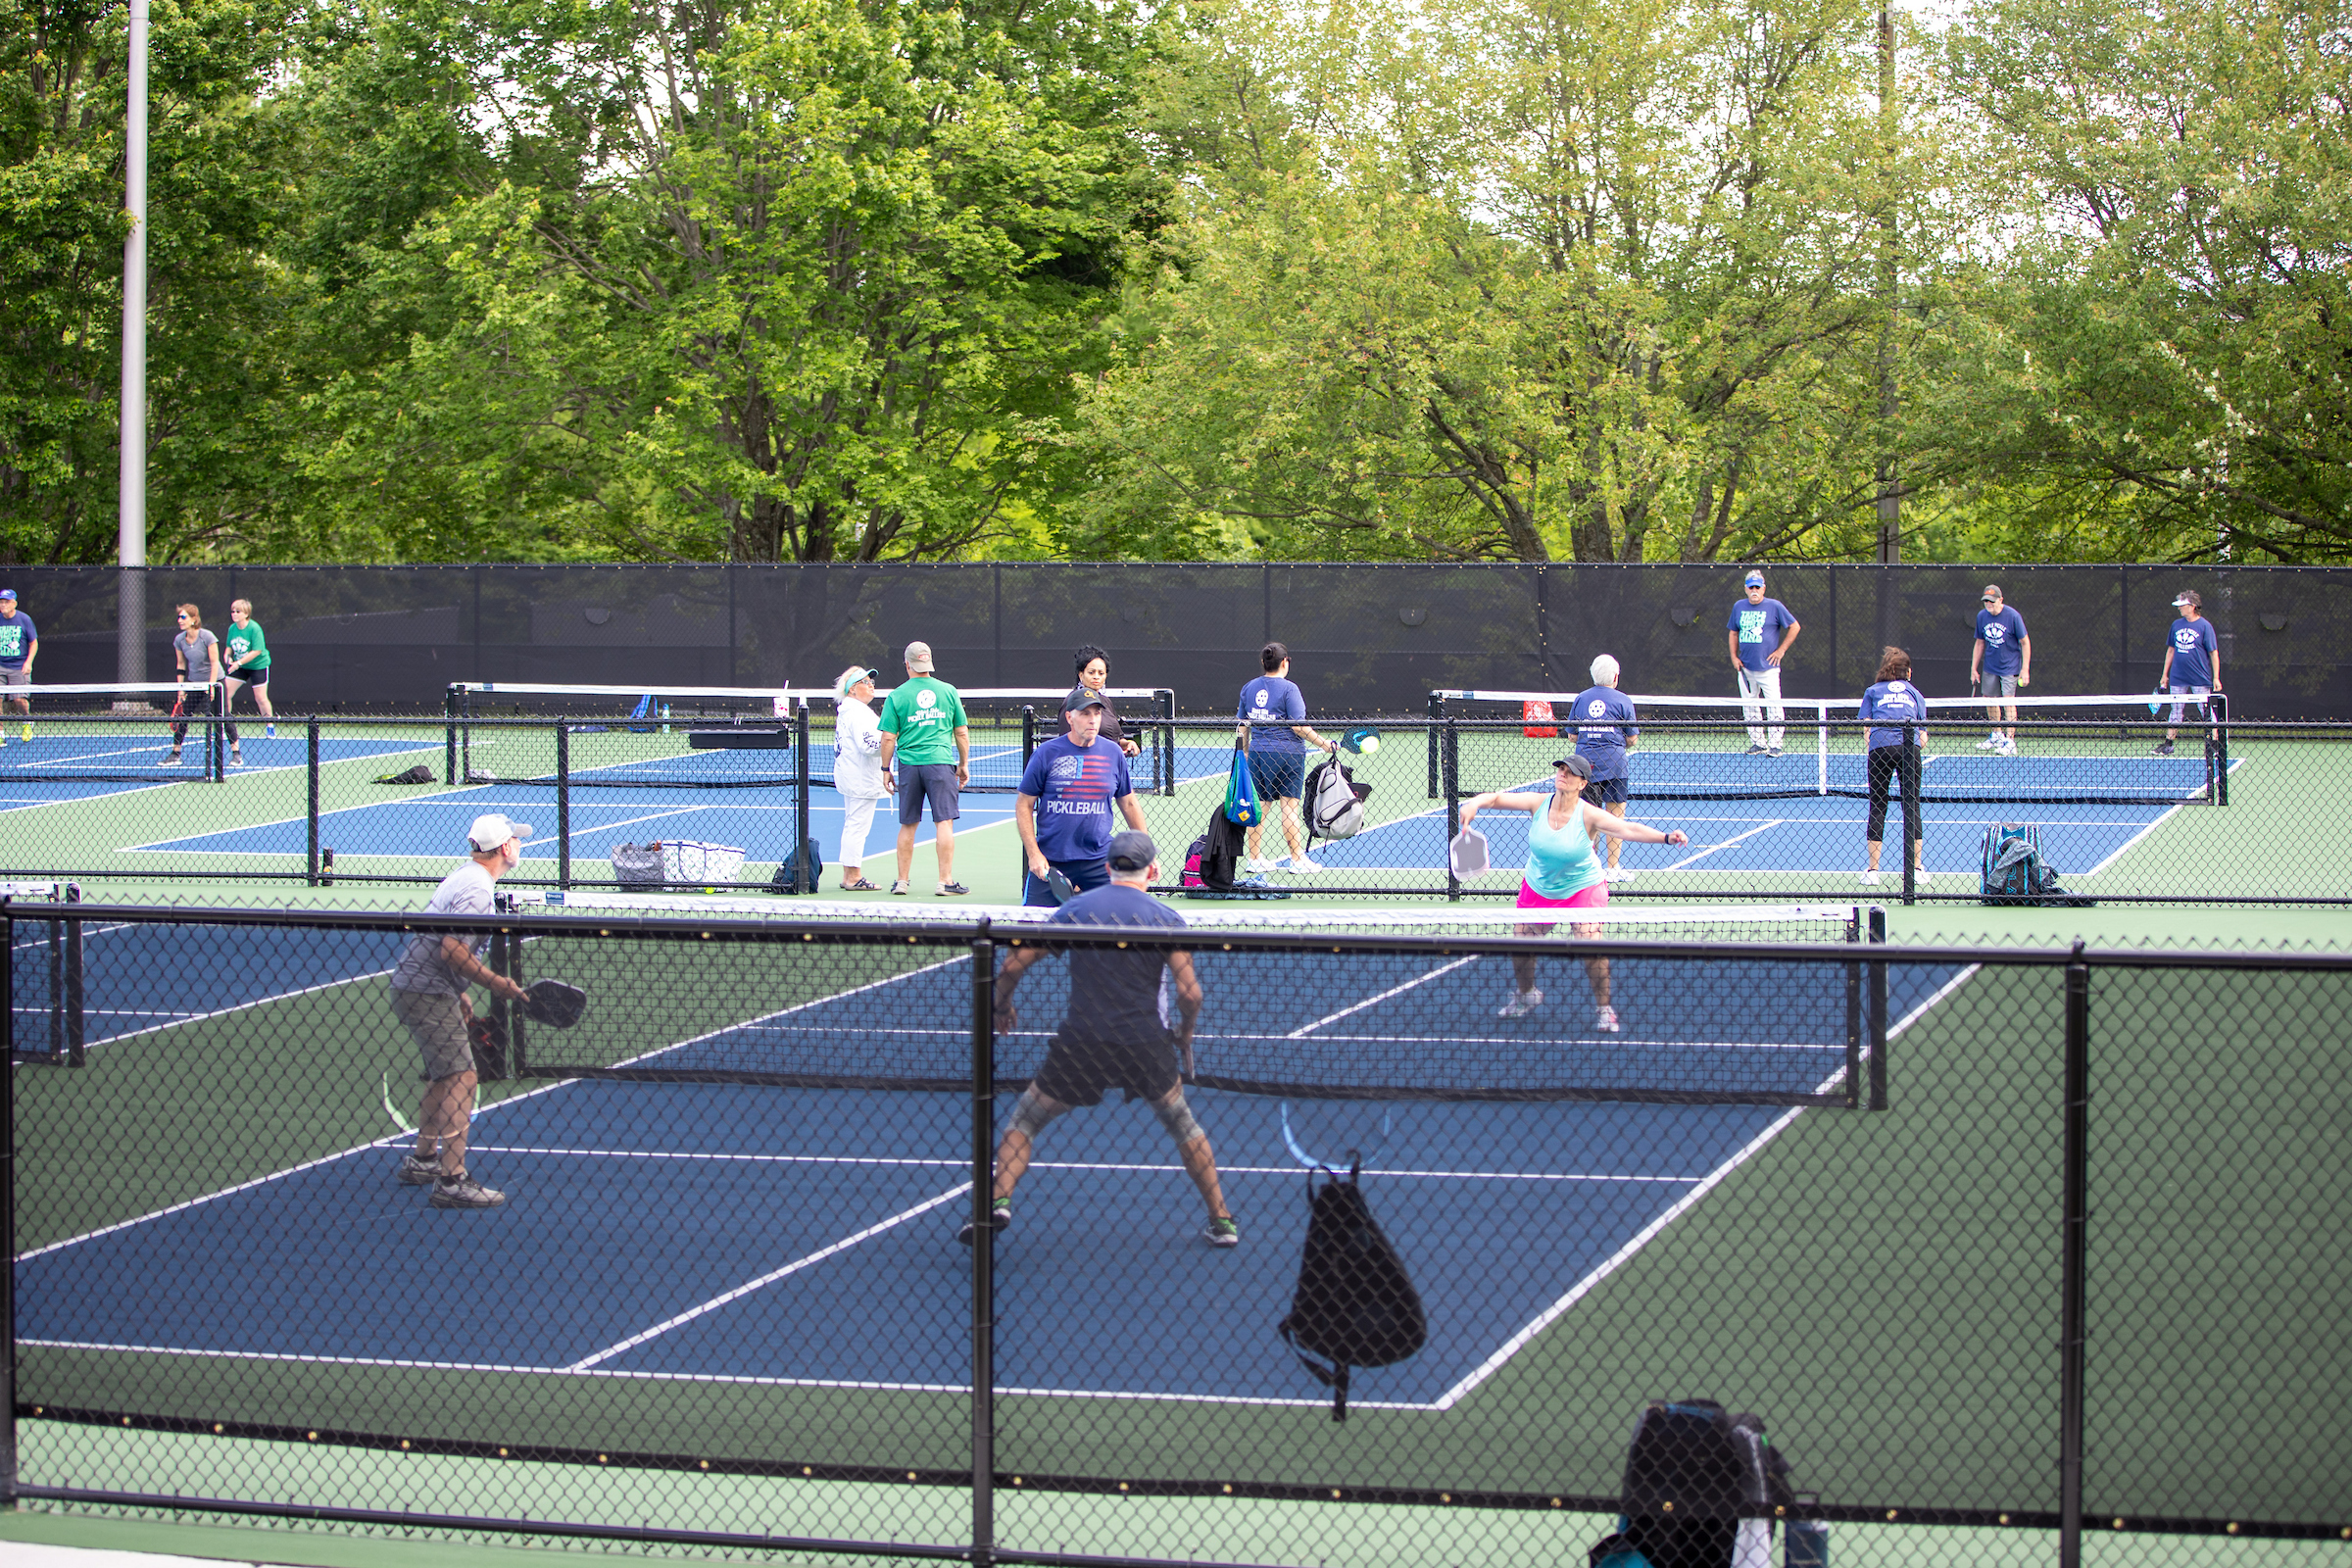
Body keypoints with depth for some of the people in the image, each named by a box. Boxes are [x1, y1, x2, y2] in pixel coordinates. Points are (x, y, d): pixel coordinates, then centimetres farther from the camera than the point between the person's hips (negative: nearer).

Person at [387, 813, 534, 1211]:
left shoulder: (466, 876, 14)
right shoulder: (477, 890, -20)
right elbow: (452, 951, -28)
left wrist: (461, 995, 21)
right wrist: (495, 983, -19)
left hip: (416, 987, 11)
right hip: (428, 994, -11)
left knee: (444, 1077, 23)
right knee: (460, 1078, -12)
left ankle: (422, 1161, 34)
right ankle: (452, 1182, -15)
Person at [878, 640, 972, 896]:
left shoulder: (897, 696, 1)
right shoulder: (948, 691, 5)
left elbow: (888, 738, 0)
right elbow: (962, 733, 9)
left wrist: (886, 769, 10)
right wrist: (964, 764, 19)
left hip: (909, 765, 1)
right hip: (941, 761, -1)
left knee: (907, 825, 10)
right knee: (944, 822, -2)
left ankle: (902, 880, 15)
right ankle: (946, 881, -6)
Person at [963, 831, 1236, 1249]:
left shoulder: (1074, 909, 4)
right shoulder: (1167, 919, -1)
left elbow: (1013, 966, 3)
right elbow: (1189, 992, -9)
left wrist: (1002, 1006, 22)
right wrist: (1184, 1037, 10)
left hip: (1080, 1043, 0)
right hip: (1146, 1045, 0)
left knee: (1025, 1118, 16)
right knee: (1181, 1122, 23)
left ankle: (998, 1201, -4)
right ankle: (1221, 1220, 22)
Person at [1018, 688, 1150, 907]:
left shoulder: (1113, 753, 3)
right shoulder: (1046, 753, -5)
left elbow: (1129, 805, 14)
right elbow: (1024, 805, 0)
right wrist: (1033, 854, -8)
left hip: (1100, 862, 2)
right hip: (1050, 863, -2)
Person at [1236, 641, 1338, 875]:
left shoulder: (1249, 688, 7)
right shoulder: (1288, 689, -11)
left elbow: (1243, 726, 11)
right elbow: (1299, 726, -15)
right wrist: (1324, 744, -9)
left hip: (1257, 753, 5)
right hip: (1286, 754, -5)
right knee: (1289, 805, 0)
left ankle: (1254, 859, 10)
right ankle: (1297, 859, 3)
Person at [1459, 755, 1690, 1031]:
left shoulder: (1589, 816, -22)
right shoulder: (1539, 803, -13)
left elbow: (1630, 829, -31)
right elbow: (1497, 798, -11)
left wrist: (1666, 837, -46)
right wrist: (1475, 803, -33)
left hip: (1583, 887, -3)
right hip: (1538, 890, 4)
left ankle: (1604, 1009, 3)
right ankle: (1527, 995, 35)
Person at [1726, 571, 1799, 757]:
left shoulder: (1774, 607, -3)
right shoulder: (1739, 607, 9)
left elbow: (1795, 626, 3)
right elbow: (1733, 633, 20)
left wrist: (1781, 650, -2)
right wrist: (1734, 657, 8)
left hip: (1768, 668, -5)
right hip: (1745, 668, 5)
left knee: (1773, 705, -8)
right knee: (1749, 705, 6)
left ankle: (1775, 745, -4)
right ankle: (1758, 743, 14)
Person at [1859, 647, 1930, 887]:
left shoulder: (1873, 691, 22)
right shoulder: (1914, 692, 25)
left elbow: (1867, 727, 9)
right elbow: (1923, 737, 20)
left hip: (1880, 747, -1)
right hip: (1909, 747, 1)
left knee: (1877, 808, 3)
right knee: (1911, 806, 6)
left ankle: (1873, 870, 0)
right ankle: (1916, 868, 4)